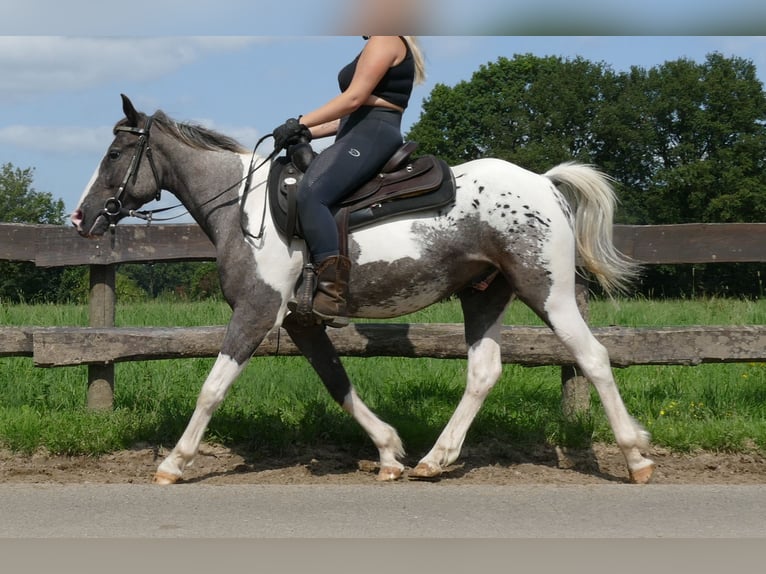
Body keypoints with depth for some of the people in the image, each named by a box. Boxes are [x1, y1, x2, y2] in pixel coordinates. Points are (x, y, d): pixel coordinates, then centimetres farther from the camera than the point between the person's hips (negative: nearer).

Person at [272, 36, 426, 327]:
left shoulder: (384, 40, -4)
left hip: (371, 137, -12)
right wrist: (309, 133, 13)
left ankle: (333, 294, -42)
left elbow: (354, 98, -14)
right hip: (359, 138, 12)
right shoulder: (378, 46, 27)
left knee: (310, 195, -30)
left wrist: (300, 123, -13)